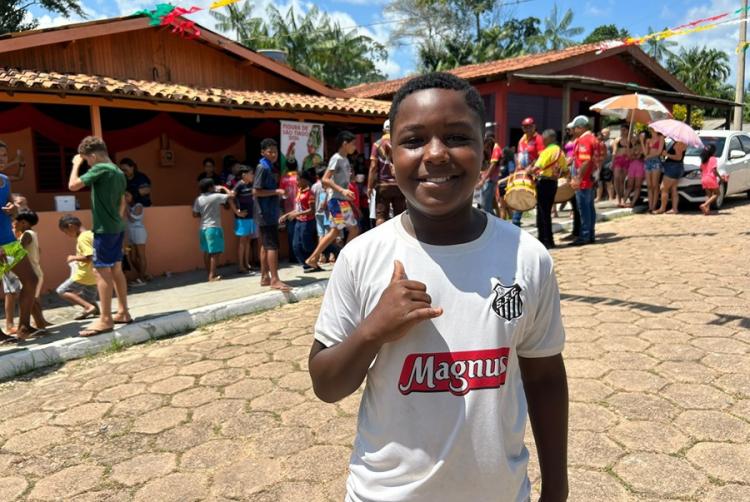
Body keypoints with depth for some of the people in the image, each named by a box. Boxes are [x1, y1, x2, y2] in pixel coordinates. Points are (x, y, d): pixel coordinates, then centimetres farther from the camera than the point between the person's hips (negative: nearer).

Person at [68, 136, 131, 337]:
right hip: (117, 228, 9)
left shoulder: (100, 169, -13)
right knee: (116, 270, 13)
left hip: (104, 229, -9)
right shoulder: (118, 172, 14)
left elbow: (73, 185, -15)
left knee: (102, 272, -7)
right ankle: (123, 312, 17)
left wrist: (76, 164, -2)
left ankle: (105, 320, -5)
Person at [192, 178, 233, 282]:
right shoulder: (216, 196, -10)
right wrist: (224, 188, 8)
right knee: (215, 252, -4)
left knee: (207, 252, 12)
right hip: (214, 227, -6)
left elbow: (195, 214, 6)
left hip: (203, 228, 7)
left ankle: (210, 274, 21)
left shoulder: (198, 199, 4)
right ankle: (212, 276, -5)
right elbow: (232, 195, -7)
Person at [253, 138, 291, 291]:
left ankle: (265, 277, 16)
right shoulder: (262, 168, -13)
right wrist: (276, 191, -18)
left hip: (270, 213, 10)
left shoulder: (271, 168, 16)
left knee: (266, 245, 11)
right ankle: (274, 279, -9)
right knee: (272, 245, -10)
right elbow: (256, 191, -19)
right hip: (266, 213, -10)